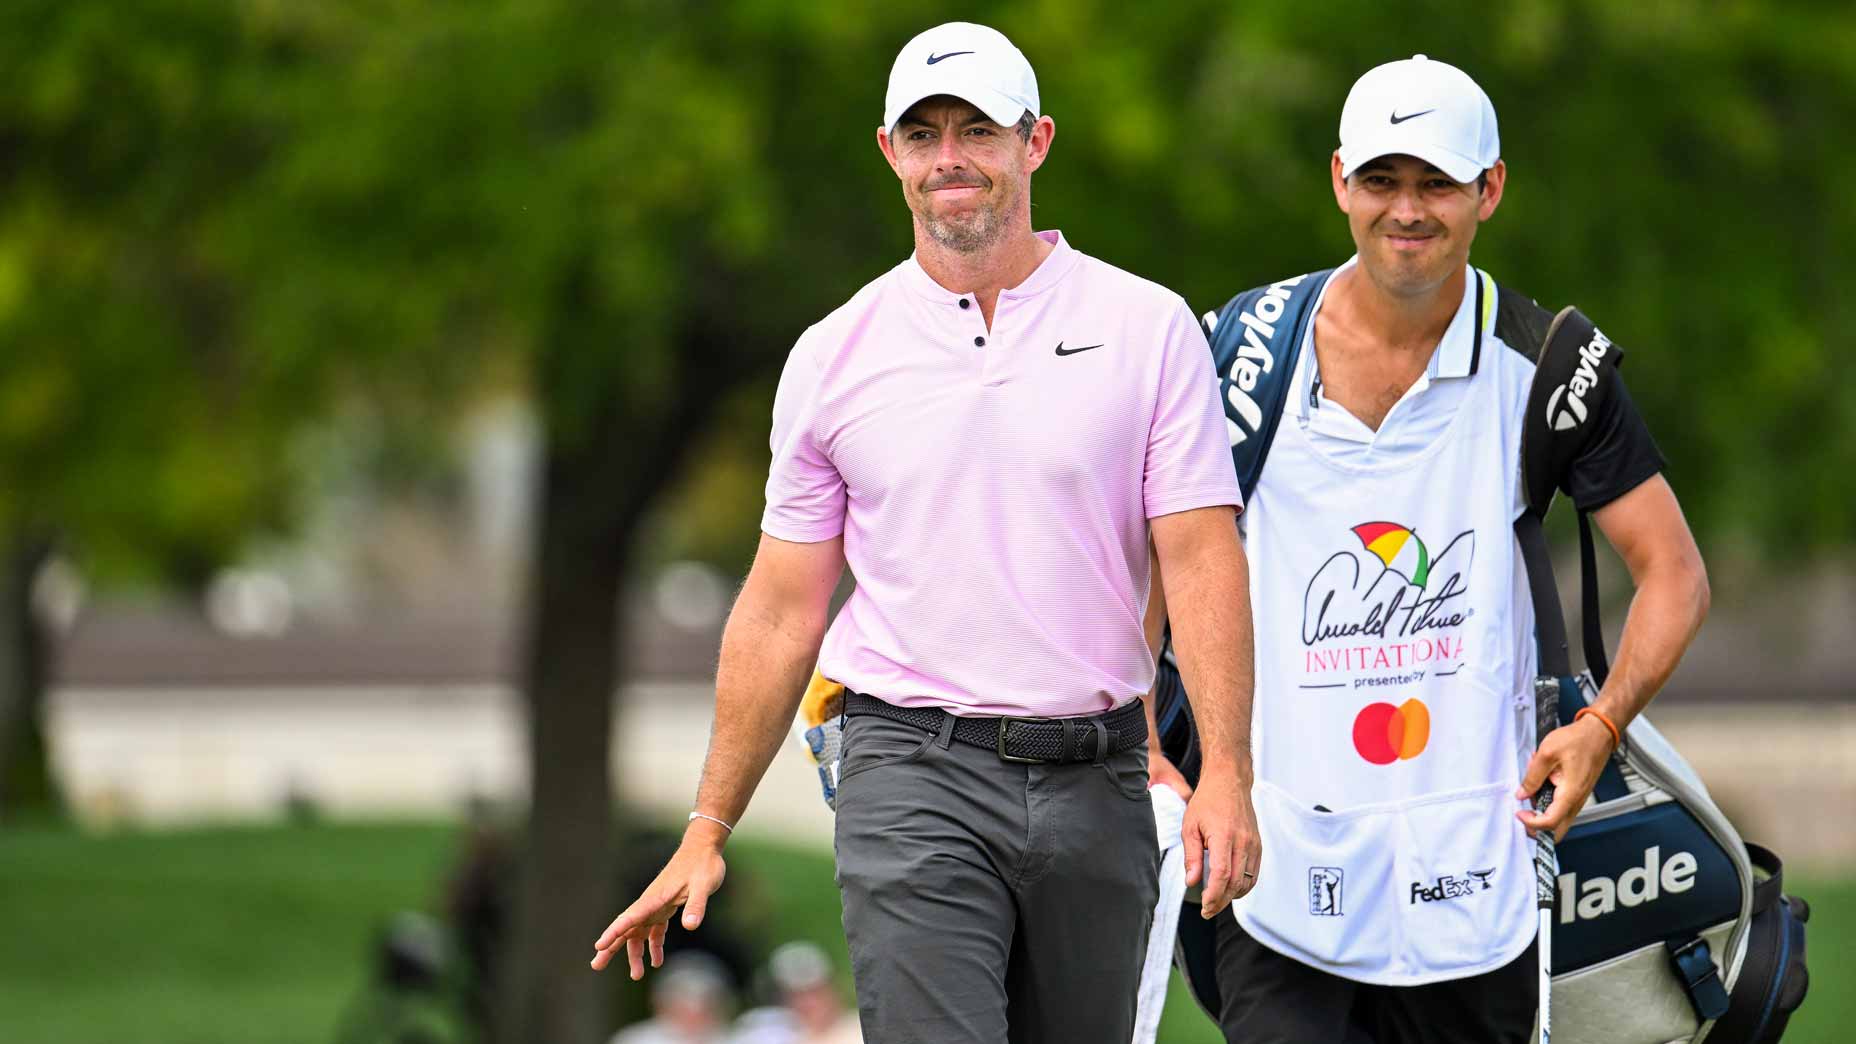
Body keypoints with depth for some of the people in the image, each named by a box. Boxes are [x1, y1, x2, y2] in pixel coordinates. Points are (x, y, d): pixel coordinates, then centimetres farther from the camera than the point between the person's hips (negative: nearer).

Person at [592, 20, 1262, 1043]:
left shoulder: (1150, 329, 3)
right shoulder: (832, 357, 6)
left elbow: (1201, 561, -2)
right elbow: (781, 609, 10)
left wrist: (1226, 774, -14)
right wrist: (707, 831, 8)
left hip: (1097, 786, 1)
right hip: (916, 772, -1)